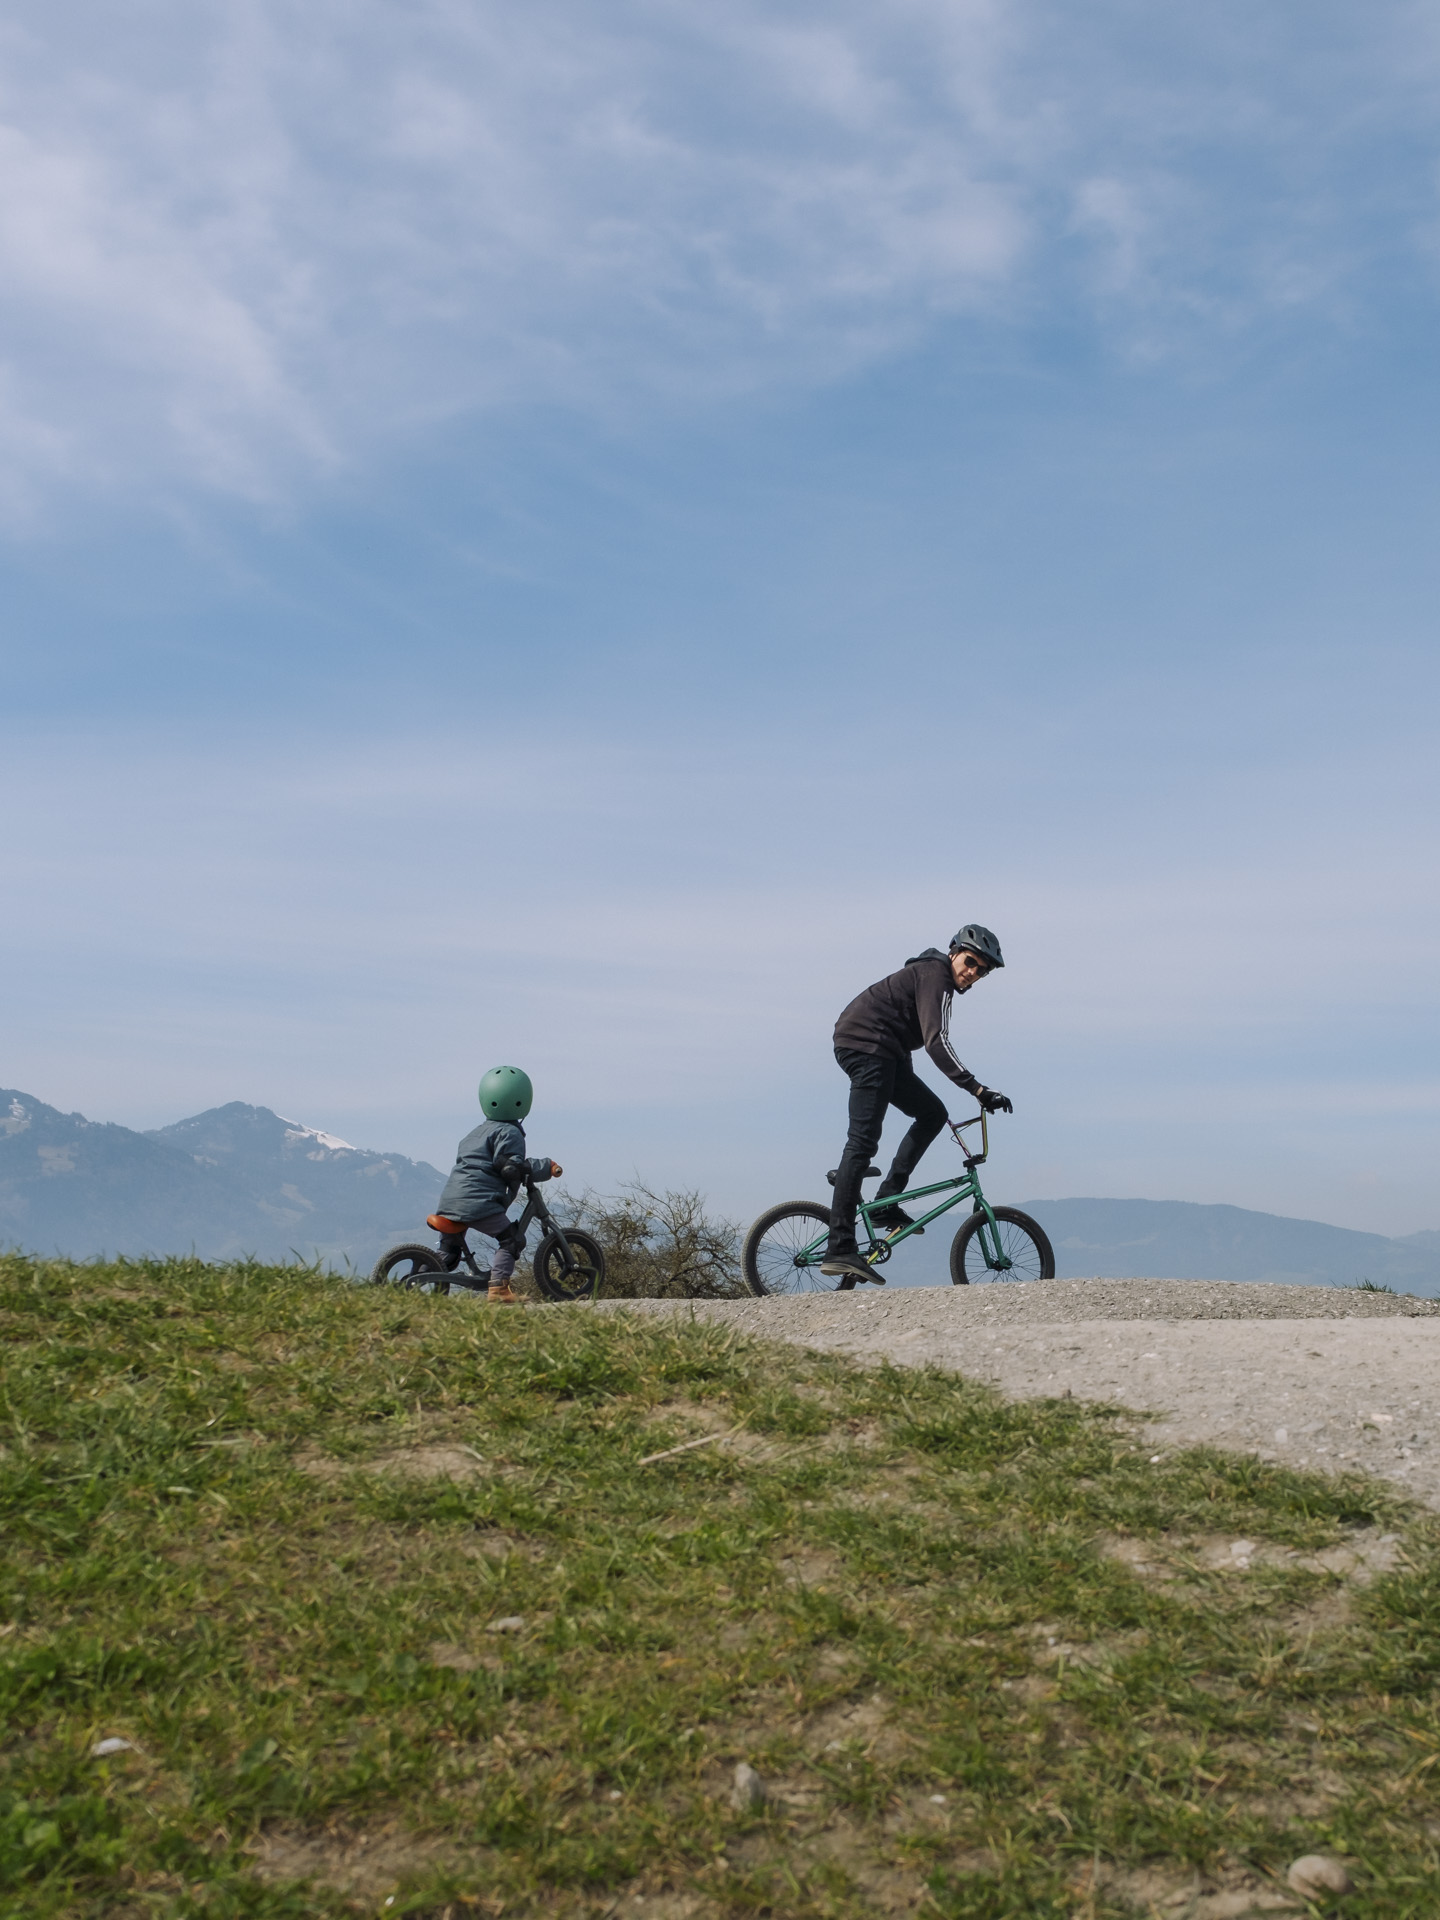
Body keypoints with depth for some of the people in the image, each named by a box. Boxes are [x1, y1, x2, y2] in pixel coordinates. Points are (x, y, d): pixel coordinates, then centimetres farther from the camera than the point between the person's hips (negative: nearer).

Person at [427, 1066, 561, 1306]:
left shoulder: (479, 1131, 23)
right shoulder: (509, 1132, -4)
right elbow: (511, 1167, -14)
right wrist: (546, 1168, -8)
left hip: (451, 1199, 9)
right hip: (479, 1202, -9)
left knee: (449, 1251, 21)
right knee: (512, 1239, -3)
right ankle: (498, 1288, -13)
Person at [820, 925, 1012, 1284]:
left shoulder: (935, 975, 19)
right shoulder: (935, 975, -14)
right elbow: (936, 1042, -26)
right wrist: (979, 1089, -31)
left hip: (881, 1052, 11)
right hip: (865, 1045, -11)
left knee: (932, 1113, 8)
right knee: (863, 1142, -15)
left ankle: (885, 1204, 6)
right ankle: (839, 1250, -19)